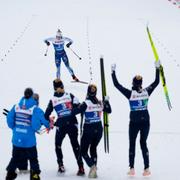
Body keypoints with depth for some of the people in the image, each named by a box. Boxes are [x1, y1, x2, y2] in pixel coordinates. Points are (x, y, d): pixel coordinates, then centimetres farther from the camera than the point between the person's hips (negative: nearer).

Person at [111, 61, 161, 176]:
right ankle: (147, 168, 7)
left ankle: (132, 169, 6)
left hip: (134, 122, -3)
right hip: (145, 122, 3)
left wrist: (113, 71, -2)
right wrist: (157, 69, 15)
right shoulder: (147, 92, -5)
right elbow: (156, 82, 8)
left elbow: (116, 84, -9)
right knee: (143, 143, 11)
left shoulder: (130, 93, -13)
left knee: (132, 144, 9)